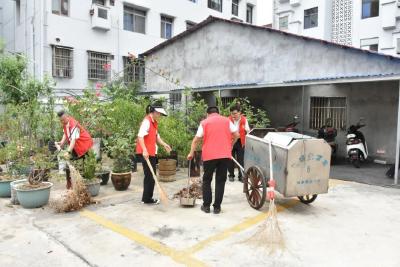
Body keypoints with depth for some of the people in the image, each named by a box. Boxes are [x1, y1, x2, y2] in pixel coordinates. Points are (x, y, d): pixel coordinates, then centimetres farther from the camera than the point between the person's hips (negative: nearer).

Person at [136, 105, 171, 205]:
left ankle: (147, 198, 24)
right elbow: (140, 136, -24)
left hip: (152, 153, 10)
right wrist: (144, 150, -33)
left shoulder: (154, 122, 16)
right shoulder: (147, 121, -14)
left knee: (151, 176, 14)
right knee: (150, 176, -3)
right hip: (146, 153, -10)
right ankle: (147, 198, 7)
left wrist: (164, 144, 8)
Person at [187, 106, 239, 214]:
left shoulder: (204, 122, 6)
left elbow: (196, 139, 3)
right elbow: (236, 135, 8)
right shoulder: (227, 120, 11)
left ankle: (206, 205, 15)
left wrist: (191, 153, 11)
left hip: (209, 155, -1)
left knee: (207, 180, 13)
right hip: (225, 155, 2)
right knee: (220, 181, 9)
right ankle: (217, 207, 11)